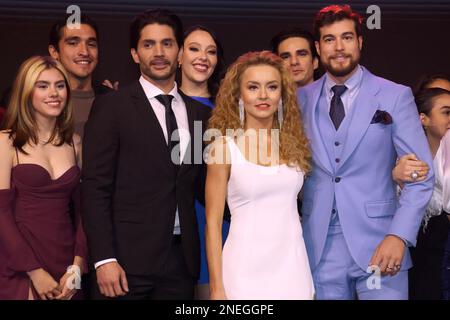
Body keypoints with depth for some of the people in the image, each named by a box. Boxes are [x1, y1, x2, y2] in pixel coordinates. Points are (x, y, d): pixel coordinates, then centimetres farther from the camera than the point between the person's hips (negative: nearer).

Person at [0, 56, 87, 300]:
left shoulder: (74, 143, 8)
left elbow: (81, 209, 7)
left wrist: (77, 266, -5)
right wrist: (35, 272, -13)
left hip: (67, 271, 4)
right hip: (21, 274, -4)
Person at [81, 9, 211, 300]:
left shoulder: (200, 113, 10)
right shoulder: (112, 107, -2)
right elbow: (95, 187, -6)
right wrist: (104, 259, -13)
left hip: (181, 258, 4)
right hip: (127, 258, -4)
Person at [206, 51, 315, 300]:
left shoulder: (294, 143, 6)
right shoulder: (225, 146, -5)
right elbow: (213, 223, -4)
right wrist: (217, 289, -9)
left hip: (293, 267, 3)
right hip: (246, 271, -3)